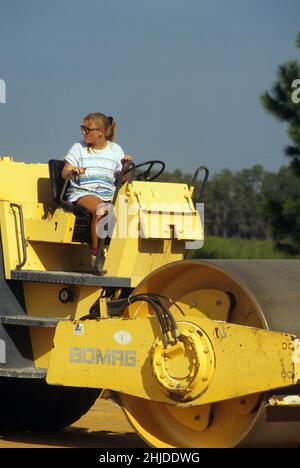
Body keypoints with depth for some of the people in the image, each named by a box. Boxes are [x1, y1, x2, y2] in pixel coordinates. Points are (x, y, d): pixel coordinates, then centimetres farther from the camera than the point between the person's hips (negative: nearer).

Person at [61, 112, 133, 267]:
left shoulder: (115, 149, 17)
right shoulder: (78, 148, 14)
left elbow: (123, 179, 17)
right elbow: (64, 173, 4)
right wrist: (72, 172, -19)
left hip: (109, 195, 3)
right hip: (83, 193, -3)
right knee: (100, 210, -37)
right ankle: (96, 254, -33)